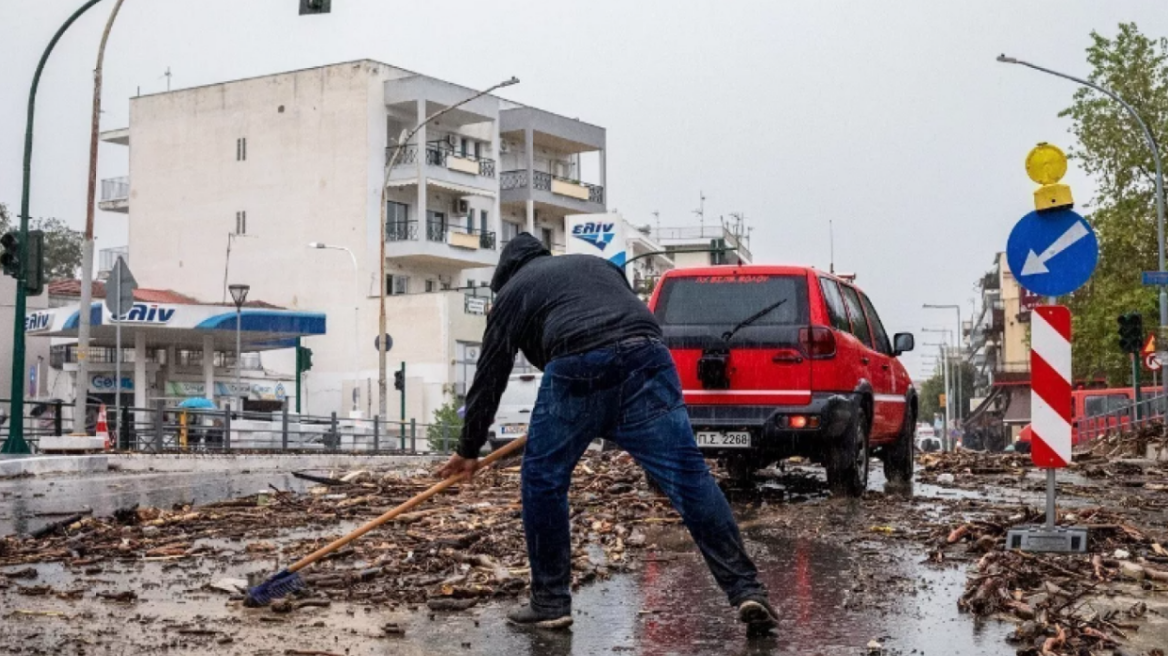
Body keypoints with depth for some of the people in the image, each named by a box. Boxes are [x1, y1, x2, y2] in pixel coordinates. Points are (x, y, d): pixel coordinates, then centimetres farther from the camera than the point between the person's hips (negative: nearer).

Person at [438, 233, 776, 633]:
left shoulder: (513, 291, 25)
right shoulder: (597, 264, 39)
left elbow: (490, 375, 24)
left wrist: (469, 449, 32)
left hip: (576, 367, -4)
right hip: (647, 357, 4)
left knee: (542, 480, 14)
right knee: (688, 476, 0)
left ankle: (550, 603, 17)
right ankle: (746, 591, -7)